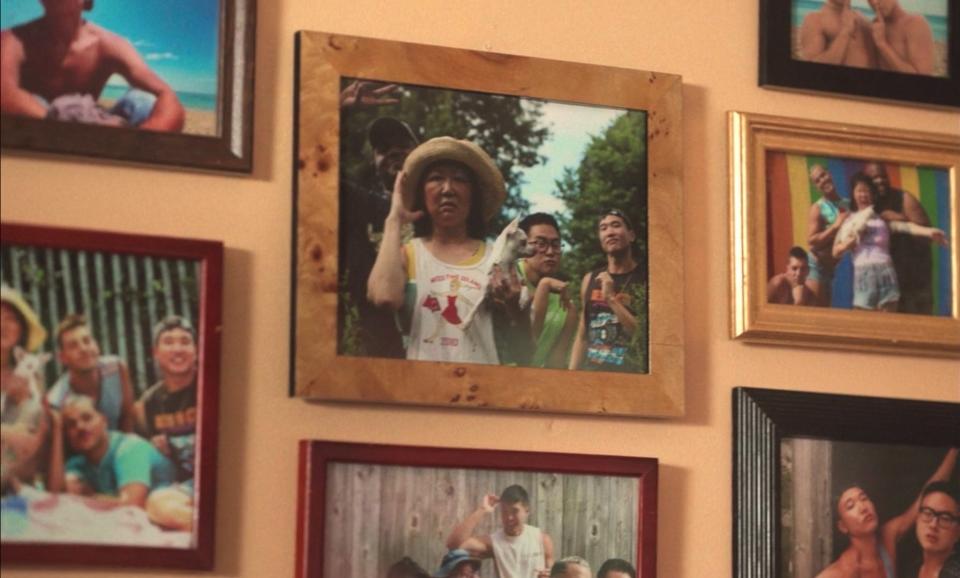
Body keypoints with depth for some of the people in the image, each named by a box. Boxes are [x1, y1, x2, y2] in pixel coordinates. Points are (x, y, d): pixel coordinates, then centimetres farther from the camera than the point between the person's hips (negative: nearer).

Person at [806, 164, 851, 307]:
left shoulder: (848, 204, 6)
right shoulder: (817, 209, -11)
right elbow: (812, 240, -19)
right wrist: (836, 226, -23)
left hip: (832, 267, 6)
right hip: (817, 266, -6)